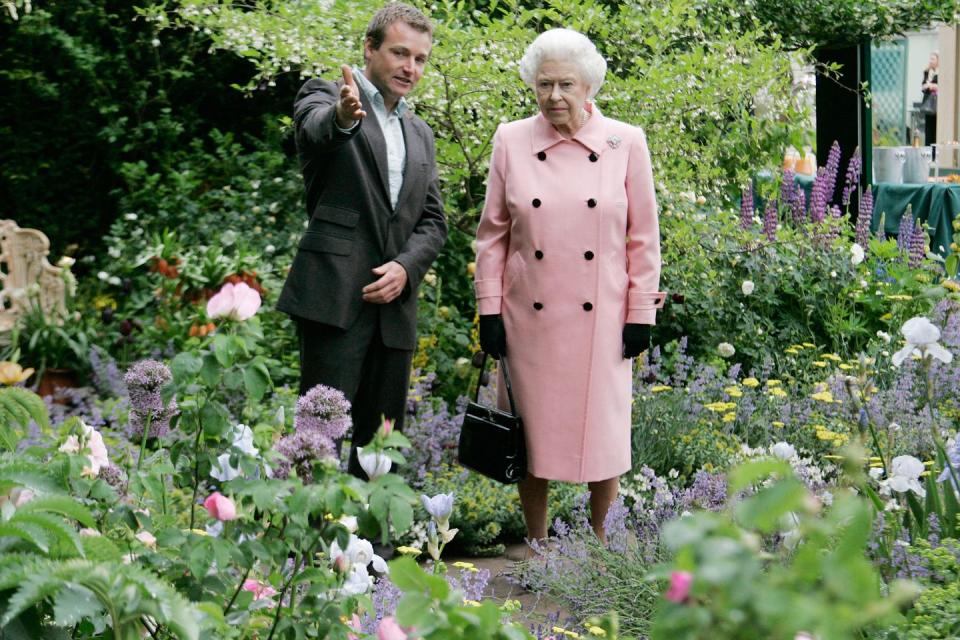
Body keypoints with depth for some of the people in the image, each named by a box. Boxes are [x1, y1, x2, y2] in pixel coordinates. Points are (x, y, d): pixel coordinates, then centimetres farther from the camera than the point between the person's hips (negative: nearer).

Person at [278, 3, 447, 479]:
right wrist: (343, 116, -47)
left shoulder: (421, 135, 21)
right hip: (336, 299, -6)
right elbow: (316, 130, -22)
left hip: (393, 306, 6)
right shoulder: (325, 96, 2)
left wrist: (406, 266, -4)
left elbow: (433, 220, 17)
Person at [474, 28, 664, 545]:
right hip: (531, 316, 1)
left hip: (601, 318, -1)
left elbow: (643, 236, 1)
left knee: (603, 430, 3)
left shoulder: (625, 143, -2)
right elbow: (493, 233, 5)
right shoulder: (511, 141, 1)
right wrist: (490, 309, 1)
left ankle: (602, 540, 20)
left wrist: (641, 313, -2)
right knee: (532, 426, 8)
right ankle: (535, 544, 22)